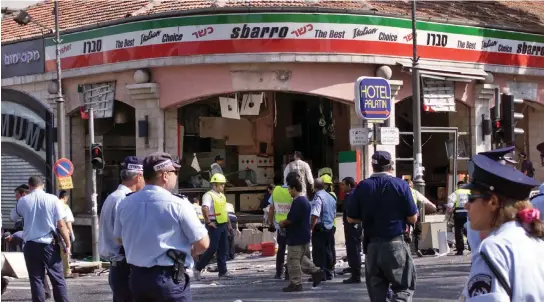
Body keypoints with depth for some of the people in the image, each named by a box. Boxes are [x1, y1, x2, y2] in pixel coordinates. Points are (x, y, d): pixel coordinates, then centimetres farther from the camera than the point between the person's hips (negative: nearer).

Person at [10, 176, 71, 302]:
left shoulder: (23, 201, 1)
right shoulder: (52, 199, -5)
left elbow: (13, 218, 19)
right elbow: (61, 225, -7)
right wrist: (68, 244, 1)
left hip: (31, 245, 1)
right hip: (50, 244, -1)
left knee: (36, 279, 5)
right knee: (58, 279, 6)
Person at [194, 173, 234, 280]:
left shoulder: (222, 196, 16)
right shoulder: (209, 195, -13)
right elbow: (205, 208, -29)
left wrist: (228, 224, 20)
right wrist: (208, 222, -24)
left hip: (223, 225, 9)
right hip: (214, 225, -9)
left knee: (223, 249, 8)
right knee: (212, 248, -9)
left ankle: (223, 271, 13)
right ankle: (197, 268, 2)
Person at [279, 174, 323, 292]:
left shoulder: (297, 202, -20)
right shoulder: (305, 200, 13)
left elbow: (290, 219, -23)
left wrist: (282, 223, -3)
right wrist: (285, 223, 10)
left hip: (296, 238, -10)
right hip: (304, 236, 10)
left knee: (293, 261, -2)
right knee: (301, 258, 22)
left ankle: (295, 283, 3)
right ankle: (316, 271, 17)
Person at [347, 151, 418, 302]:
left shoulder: (362, 187, 1)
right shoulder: (400, 185, -5)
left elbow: (351, 218, 3)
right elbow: (413, 218, -5)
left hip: (372, 245, 3)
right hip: (396, 244, -3)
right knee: (404, 287, 6)